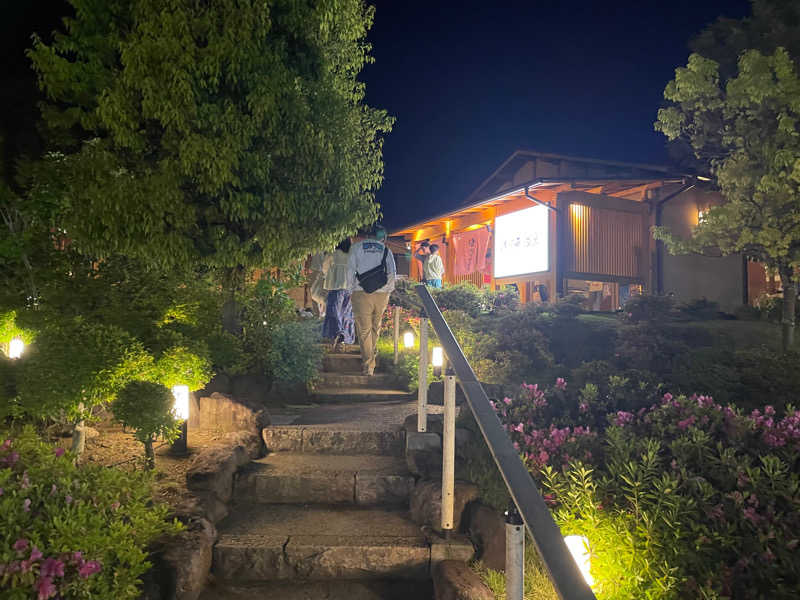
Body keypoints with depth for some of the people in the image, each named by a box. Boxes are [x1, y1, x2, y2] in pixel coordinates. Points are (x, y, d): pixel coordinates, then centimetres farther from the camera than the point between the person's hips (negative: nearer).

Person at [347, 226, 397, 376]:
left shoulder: (357, 247, 7)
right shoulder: (385, 249, 11)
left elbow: (350, 270, 2)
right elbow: (392, 273, 5)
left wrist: (352, 290, 10)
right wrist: (388, 291, 13)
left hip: (361, 294, -2)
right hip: (381, 295, 2)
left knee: (364, 330, 1)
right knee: (375, 328, 19)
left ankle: (367, 366, -2)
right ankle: (372, 356, 31)